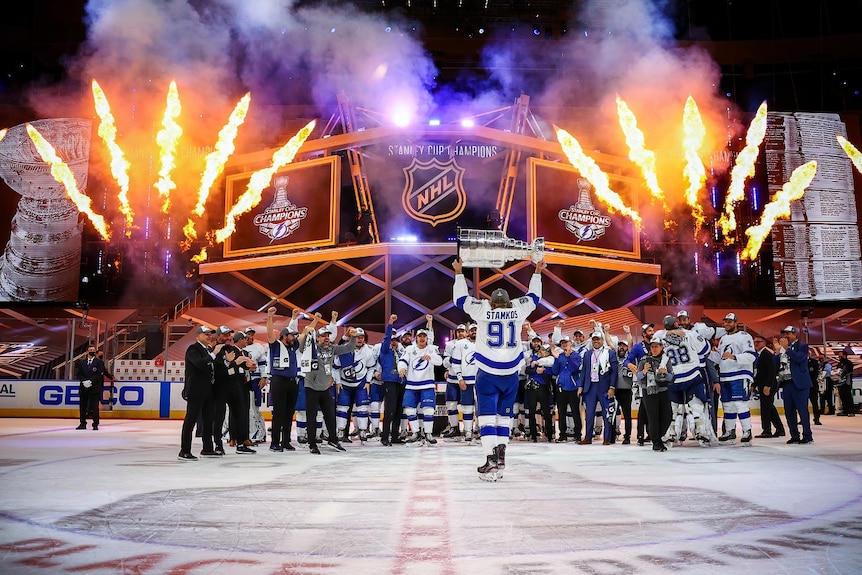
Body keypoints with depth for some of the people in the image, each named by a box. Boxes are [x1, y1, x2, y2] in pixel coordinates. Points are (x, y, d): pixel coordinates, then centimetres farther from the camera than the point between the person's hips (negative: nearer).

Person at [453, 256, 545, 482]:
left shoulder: (482, 309, -2)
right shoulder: (518, 309, 3)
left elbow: (461, 298, 11)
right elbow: (533, 296, 20)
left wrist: (458, 272, 22)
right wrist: (537, 272, 33)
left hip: (487, 373, -2)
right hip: (511, 374, 3)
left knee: (487, 414, -4)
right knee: (504, 414, 16)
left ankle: (492, 461, -15)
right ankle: (500, 455, 15)